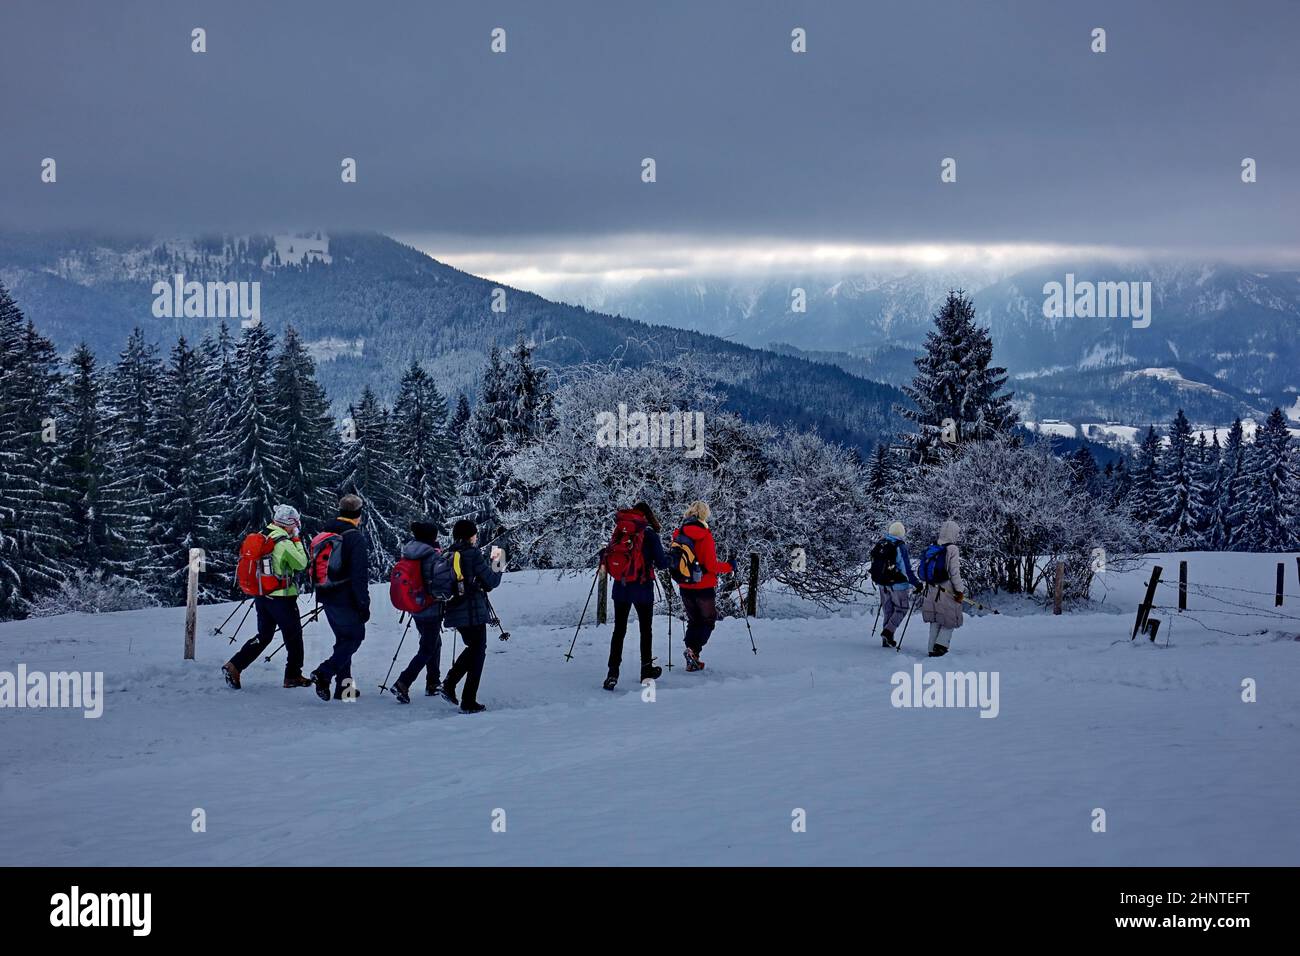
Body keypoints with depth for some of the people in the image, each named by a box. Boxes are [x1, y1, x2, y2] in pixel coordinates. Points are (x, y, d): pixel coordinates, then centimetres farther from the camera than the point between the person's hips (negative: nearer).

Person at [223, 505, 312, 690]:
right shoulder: (285, 543, -18)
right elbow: (301, 564, -9)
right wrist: (297, 541, -3)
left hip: (261, 595, 7)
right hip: (282, 597, -7)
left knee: (264, 635, 15)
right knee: (294, 636, 10)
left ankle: (234, 666, 3)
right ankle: (293, 675, 16)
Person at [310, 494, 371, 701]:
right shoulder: (355, 537, -15)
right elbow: (360, 575, -18)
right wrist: (364, 604, -14)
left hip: (328, 598, 8)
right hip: (347, 600, -8)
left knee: (344, 640, 16)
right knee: (354, 637, 3)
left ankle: (343, 686, 15)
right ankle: (324, 673, -13)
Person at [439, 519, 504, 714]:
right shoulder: (473, 554, -13)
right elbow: (490, 582, -10)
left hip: (453, 612, 7)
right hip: (473, 611, -7)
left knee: (473, 647, 25)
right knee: (478, 652, 6)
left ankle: (449, 683, 9)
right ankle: (468, 702, 5)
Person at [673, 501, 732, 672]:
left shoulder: (679, 534, -1)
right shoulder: (705, 535, -16)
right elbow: (711, 565, -17)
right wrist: (728, 567, -2)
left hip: (685, 587, 5)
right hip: (705, 586, -5)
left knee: (694, 622, 18)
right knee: (708, 621, 11)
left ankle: (692, 661, 12)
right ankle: (693, 649, -12)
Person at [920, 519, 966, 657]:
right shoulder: (952, 550, -14)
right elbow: (954, 573, -16)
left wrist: (927, 585, 22)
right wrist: (960, 591, -9)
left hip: (932, 590, 6)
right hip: (948, 591, -6)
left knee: (935, 621, 14)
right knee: (950, 620, 7)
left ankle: (933, 649, 16)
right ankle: (941, 644, -8)